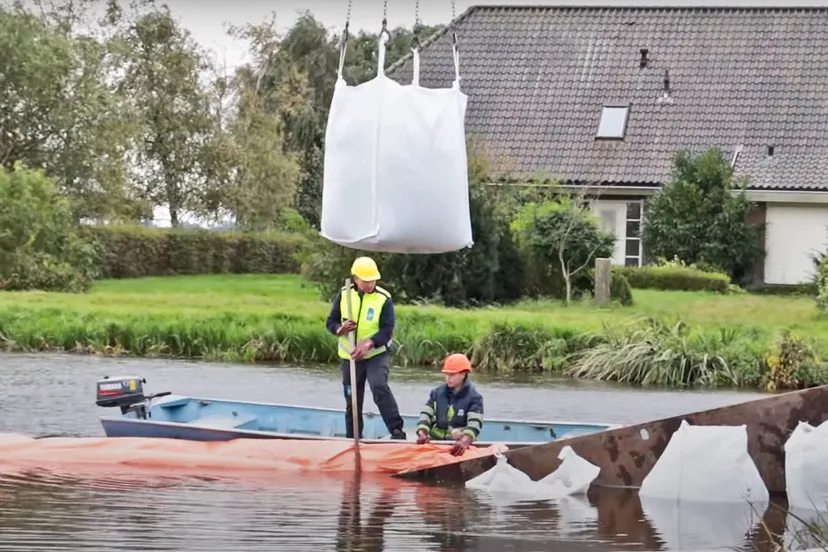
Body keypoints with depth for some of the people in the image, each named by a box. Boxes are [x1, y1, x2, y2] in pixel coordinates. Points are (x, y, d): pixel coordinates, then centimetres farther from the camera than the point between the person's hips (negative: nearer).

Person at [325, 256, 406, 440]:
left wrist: (369, 343, -33)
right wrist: (340, 329, -20)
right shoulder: (343, 295, -1)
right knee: (353, 400, 11)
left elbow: (387, 330, -15)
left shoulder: (384, 299, -10)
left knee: (379, 386, -28)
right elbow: (330, 322, 5)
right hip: (349, 356, 4)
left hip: (377, 354, -4)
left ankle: (397, 430, -27)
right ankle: (352, 438, 24)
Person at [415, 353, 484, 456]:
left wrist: (465, 441, -38)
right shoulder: (437, 393, 12)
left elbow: (474, 424, -16)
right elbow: (425, 414, 6)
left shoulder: (474, 398, -2)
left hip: (458, 446, -4)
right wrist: (422, 433, -17)